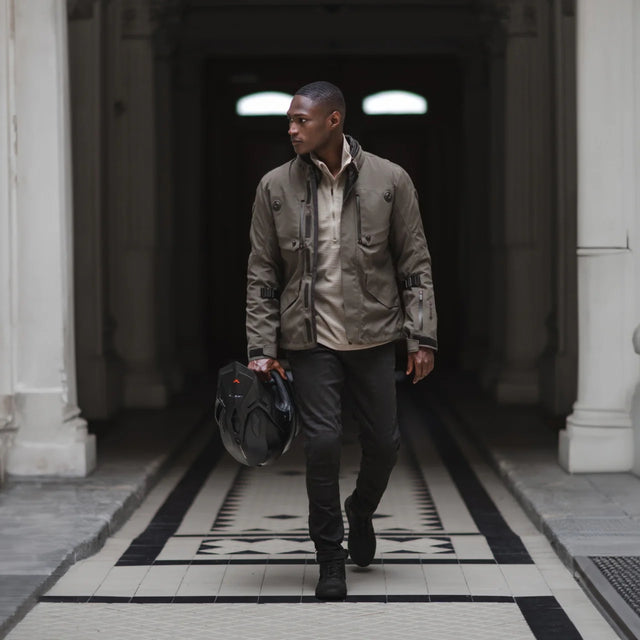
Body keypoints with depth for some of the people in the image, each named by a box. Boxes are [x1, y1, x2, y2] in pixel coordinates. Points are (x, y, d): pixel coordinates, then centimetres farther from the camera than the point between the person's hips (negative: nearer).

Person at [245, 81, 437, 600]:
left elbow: (415, 263, 2)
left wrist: (422, 337, -4)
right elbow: (262, 273, 4)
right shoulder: (276, 187, 0)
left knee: (384, 441, 5)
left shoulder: (390, 181, -2)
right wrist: (262, 348, -2)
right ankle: (330, 562, 7)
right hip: (310, 340, 0)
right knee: (323, 443, -7)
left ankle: (361, 511, 38)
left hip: (372, 336, 1)